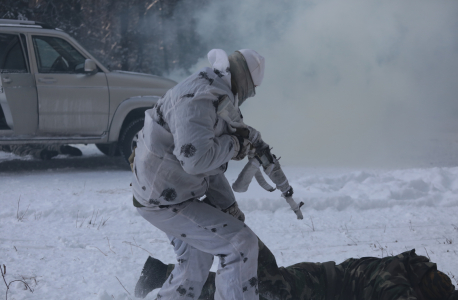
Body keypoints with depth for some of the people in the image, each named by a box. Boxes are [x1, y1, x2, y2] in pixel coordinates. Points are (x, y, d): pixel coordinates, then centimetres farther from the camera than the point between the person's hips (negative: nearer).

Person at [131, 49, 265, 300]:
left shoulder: (213, 98, 11)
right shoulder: (197, 100, -24)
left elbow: (209, 165, 19)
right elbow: (196, 158, -35)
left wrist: (227, 204, 14)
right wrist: (235, 144, -19)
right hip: (164, 202, -11)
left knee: (196, 261, 27)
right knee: (241, 244, -13)